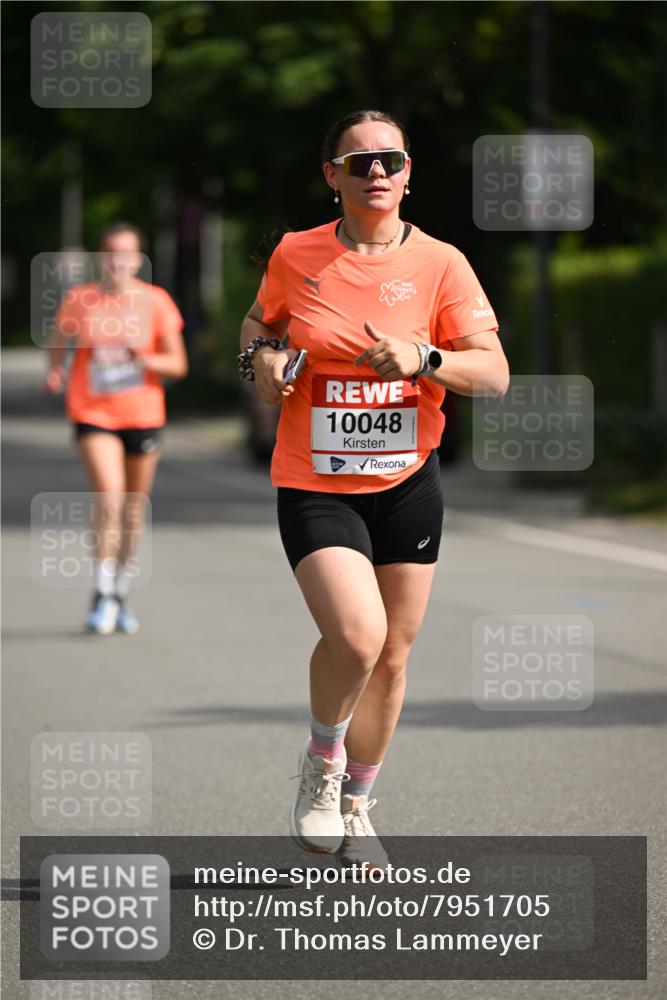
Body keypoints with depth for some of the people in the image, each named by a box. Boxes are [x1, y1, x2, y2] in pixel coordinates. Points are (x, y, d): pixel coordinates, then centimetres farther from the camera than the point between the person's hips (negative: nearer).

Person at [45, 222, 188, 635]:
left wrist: (146, 359, -19)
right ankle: (102, 596, -14)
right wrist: (56, 373, -8)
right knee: (109, 496, -19)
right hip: (93, 414, -2)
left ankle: (122, 595, 26)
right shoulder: (78, 300, -1)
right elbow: (59, 345, 13)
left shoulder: (156, 301, -1)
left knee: (134, 507, 10)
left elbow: (178, 364, 0)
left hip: (143, 415, 2)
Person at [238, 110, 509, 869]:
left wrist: (423, 359, -25)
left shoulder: (440, 265, -3)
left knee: (392, 656, 9)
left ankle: (355, 806, 30)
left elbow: (494, 372, -7)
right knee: (356, 635, -23)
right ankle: (321, 763, 7)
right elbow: (259, 322, 19)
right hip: (314, 486, -2)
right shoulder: (295, 256, 0)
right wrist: (260, 358, -3)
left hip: (407, 484, 2)